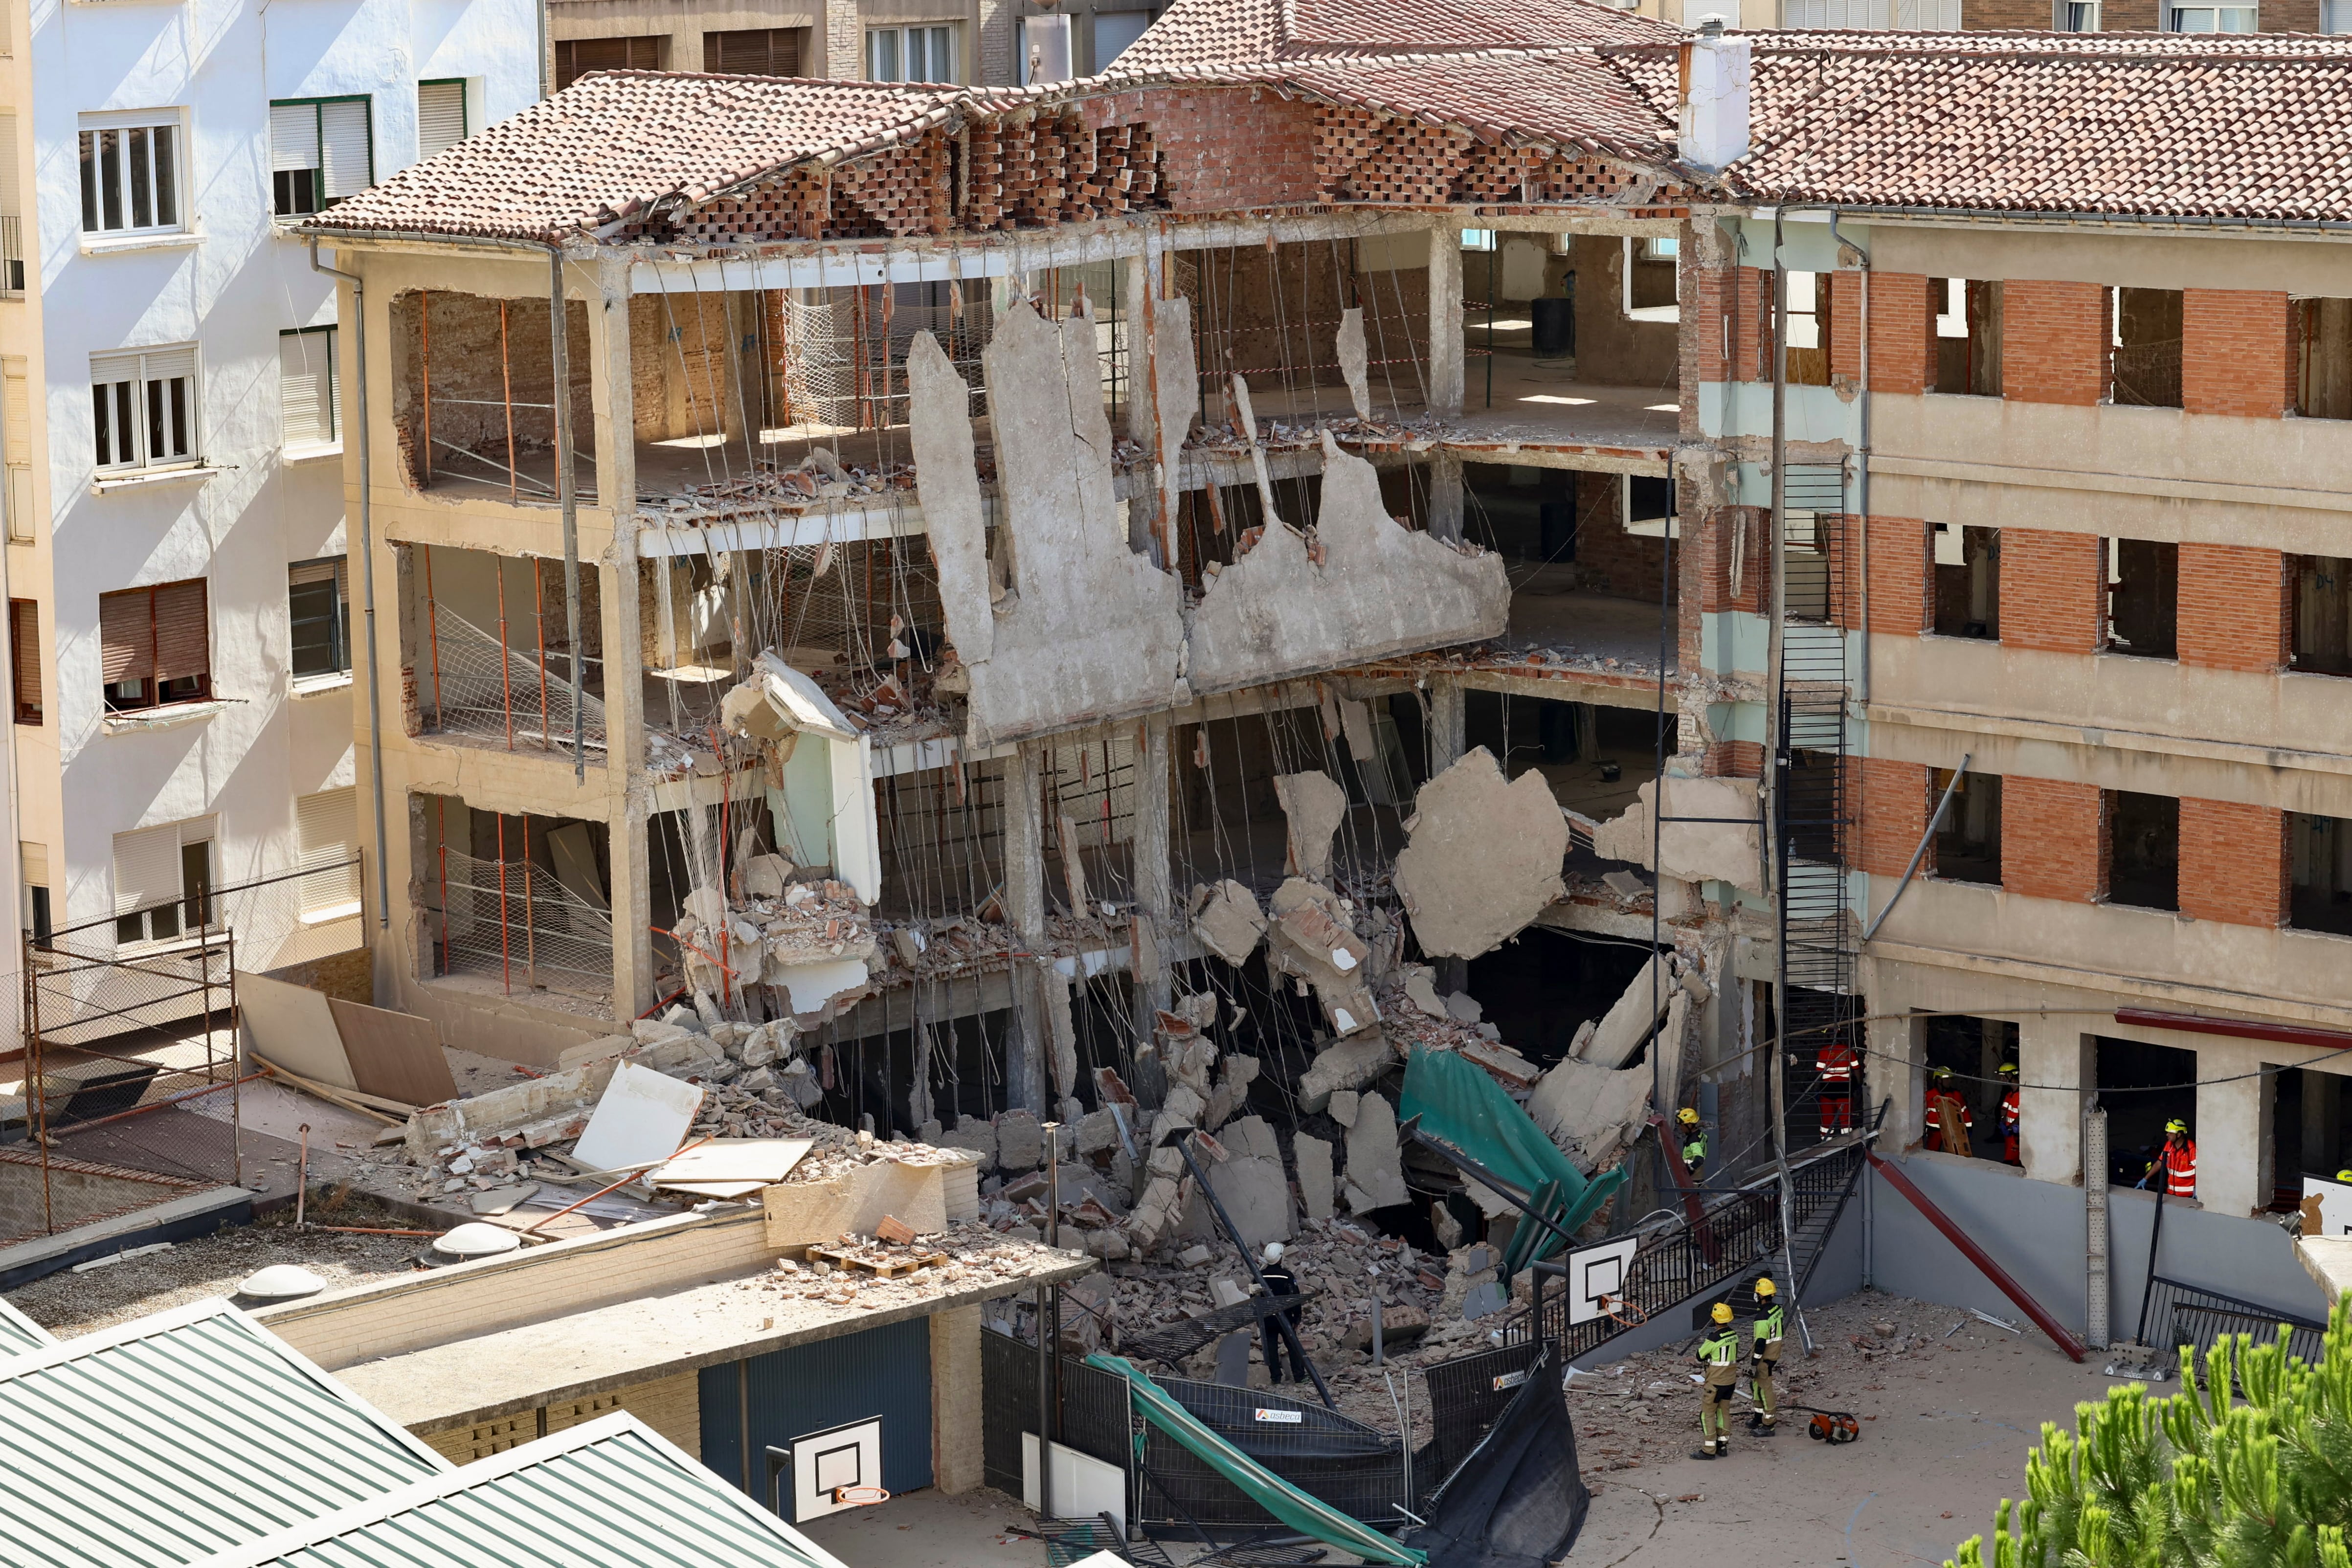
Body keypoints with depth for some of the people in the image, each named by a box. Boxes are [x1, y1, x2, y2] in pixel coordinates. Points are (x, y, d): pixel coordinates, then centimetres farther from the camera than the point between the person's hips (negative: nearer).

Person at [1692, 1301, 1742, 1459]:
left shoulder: (1714, 1339, -23)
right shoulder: (1734, 1336, 0)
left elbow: (1700, 1356, -10)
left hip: (1716, 1382, -7)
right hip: (1731, 1380, 7)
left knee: (1708, 1414, 2)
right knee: (1723, 1411, 18)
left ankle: (1709, 1450, 3)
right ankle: (1723, 1446, 24)